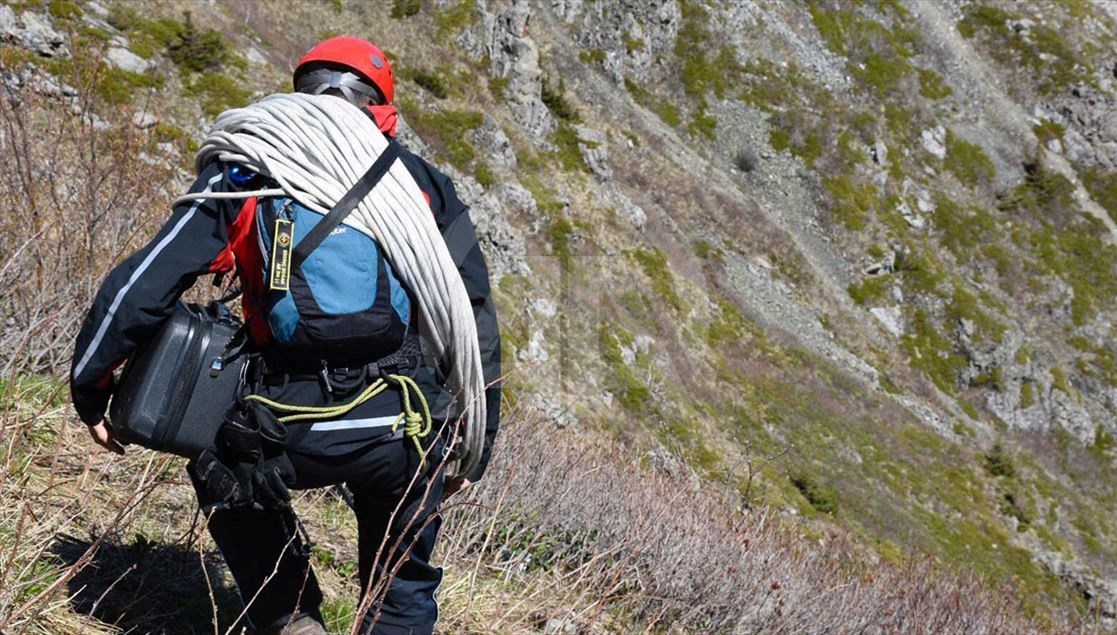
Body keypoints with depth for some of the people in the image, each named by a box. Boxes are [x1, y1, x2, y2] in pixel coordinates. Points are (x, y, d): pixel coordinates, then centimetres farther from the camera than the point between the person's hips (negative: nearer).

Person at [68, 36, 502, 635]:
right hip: (409, 436, 1)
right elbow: (476, 318, 13)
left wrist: (88, 385, 17)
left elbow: (142, 288, 4)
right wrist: (477, 442, 22)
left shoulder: (245, 175, 10)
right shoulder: (424, 183, 14)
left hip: (292, 433, -1)